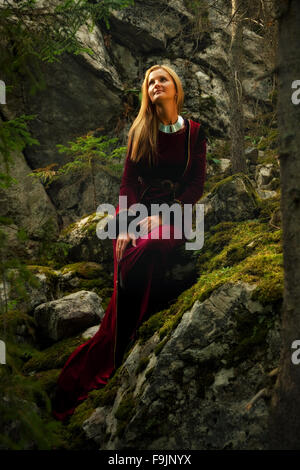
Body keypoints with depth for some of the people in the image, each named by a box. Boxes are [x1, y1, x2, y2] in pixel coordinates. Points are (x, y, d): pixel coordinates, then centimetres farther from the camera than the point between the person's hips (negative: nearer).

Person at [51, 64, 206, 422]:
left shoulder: (194, 132, 7)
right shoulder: (140, 131, 11)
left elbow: (197, 184, 2)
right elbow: (128, 181, 6)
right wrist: (128, 222, -11)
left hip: (174, 211, -1)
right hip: (136, 208, 2)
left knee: (148, 249, -32)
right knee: (133, 258, -26)